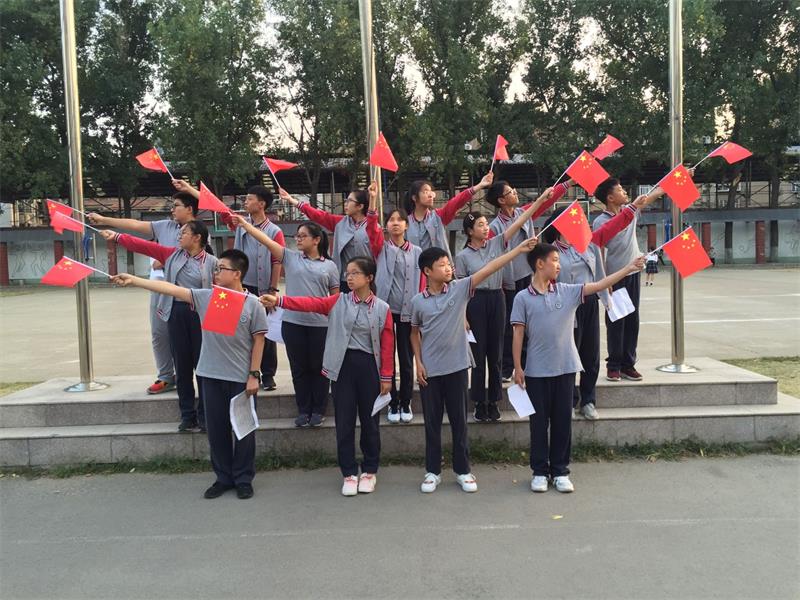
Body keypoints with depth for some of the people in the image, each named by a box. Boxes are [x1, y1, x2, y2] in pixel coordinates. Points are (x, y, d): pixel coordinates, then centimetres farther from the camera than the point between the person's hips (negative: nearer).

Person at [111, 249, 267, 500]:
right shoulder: (205, 297, 1)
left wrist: (254, 374, -8)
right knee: (216, 428, 12)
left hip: (241, 378, -4)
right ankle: (223, 477, 27)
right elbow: (171, 289, -3)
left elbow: (258, 341, -6)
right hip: (211, 375, 4)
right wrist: (133, 280, -9)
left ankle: (243, 479, 22)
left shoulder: (253, 304, -8)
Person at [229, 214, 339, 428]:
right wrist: (244, 223, -10)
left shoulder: (329, 266, 3)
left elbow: (336, 297, 6)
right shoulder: (290, 257, 5)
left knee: (318, 368, 9)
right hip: (292, 322, 2)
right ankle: (303, 410, 23)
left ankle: (318, 410, 22)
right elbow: (266, 240, -2)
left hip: (320, 325, -1)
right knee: (299, 368, 10)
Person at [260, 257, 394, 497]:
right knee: (344, 421, 6)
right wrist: (278, 300, -24)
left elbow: (387, 345, -1)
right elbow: (310, 303, -10)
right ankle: (349, 473, 19)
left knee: (369, 421, 9)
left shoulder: (382, 308, -2)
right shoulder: (338, 302, 2)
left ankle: (369, 471, 26)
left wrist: (386, 377, -1)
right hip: (343, 366, 1)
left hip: (369, 367, -1)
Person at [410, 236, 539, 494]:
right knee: (432, 422, 10)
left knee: (459, 421, 9)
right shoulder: (418, 301, -2)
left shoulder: (460, 288, -4)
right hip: (429, 369, 0)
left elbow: (488, 269, -11)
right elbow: (415, 333, 9)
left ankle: (463, 470, 23)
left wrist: (520, 248, -16)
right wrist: (418, 362, 0)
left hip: (456, 366, 0)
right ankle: (433, 471, 23)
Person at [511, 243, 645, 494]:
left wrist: (630, 267, -10)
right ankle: (540, 471, 20)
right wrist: (517, 368, -6)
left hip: (565, 367, 2)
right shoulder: (523, 298, -4)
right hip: (536, 370, -2)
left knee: (562, 421, 9)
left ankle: (560, 471, 21)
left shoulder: (568, 291, 3)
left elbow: (600, 285, -2)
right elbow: (518, 334, -4)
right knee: (539, 422, 7)